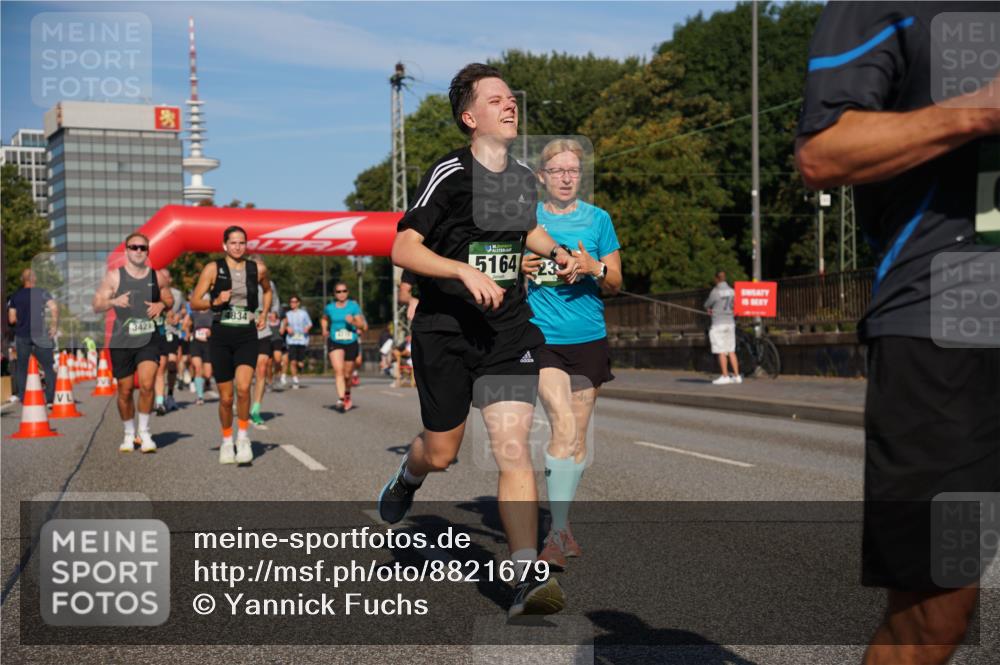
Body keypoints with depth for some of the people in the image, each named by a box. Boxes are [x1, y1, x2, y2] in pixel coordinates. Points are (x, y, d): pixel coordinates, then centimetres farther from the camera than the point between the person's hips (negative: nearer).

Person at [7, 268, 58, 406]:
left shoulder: (15, 296, 3)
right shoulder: (42, 293, -3)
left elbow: (11, 319, 1)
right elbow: (54, 308, -17)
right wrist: (54, 326, -8)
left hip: (21, 337, 2)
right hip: (40, 336, -2)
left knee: (21, 368, 12)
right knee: (48, 368, 4)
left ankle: (22, 398, 11)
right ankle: (51, 399, -3)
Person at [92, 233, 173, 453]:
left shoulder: (157, 277, 5)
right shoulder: (114, 276, 0)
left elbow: (169, 299, 19)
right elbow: (96, 305, 0)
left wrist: (161, 305, -4)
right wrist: (114, 301, -21)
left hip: (149, 339, 0)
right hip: (122, 341, 0)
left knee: (147, 384, -17)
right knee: (125, 391, 7)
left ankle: (144, 431, 0)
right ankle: (129, 434, 27)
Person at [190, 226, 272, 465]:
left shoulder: (258, 269, 5)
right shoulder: (213, 269, -1)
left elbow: (267, 290, 27)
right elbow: (194, 302, -1)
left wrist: (264, 315, 14)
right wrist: (215, 302, -19)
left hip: (247, 336, 0)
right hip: (221, 336, 0)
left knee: (243, 387, -22)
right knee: (226, 397, 5)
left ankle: (243, 436, -2)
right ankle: (227, 441, 27)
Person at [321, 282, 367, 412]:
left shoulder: (354, 306, -5)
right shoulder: (329, 307, 1)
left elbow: (362, 325, -8)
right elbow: (324, 319, 24)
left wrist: (353, 322, -26)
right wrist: (325, 329, 7)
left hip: (351, 343, 0)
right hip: (335, 343, 0)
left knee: (347, 374, 10)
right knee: (338, 370, -19)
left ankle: (347, 396, 37)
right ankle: (341, 400, -26)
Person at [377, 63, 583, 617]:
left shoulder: (523, 177, 9)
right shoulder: (450, 174, -11)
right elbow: (403, 248, -17)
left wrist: (556, 251, 13)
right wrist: (467, 271, -28)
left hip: (508, 331, 4)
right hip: (445, 331, -3)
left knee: (513, 447, -11)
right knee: (441, 452, 10)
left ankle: (528, 576, -10)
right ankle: (407, 479, 48)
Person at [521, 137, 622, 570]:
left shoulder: (598, 219, 6)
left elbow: (615, 283, 8)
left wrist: (595, 268, -13)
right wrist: (519, 268, -10)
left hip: (589, 339, 3)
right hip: (542, 337, -2)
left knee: (578, 436, 9)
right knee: (564, 428, -19)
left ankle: (562, 525, 26)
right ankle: (556, 535, -14)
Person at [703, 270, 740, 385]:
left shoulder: (715, 292, -11)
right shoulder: (732, 291, 5)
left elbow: (707, 305, 0)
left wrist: (709, 309, 24)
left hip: (718, 323, -6)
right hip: (730, 322, 6)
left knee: (721, 352, -3)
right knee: (731, 351, 10)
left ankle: (725, 376, -4)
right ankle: (736, 376, 10)